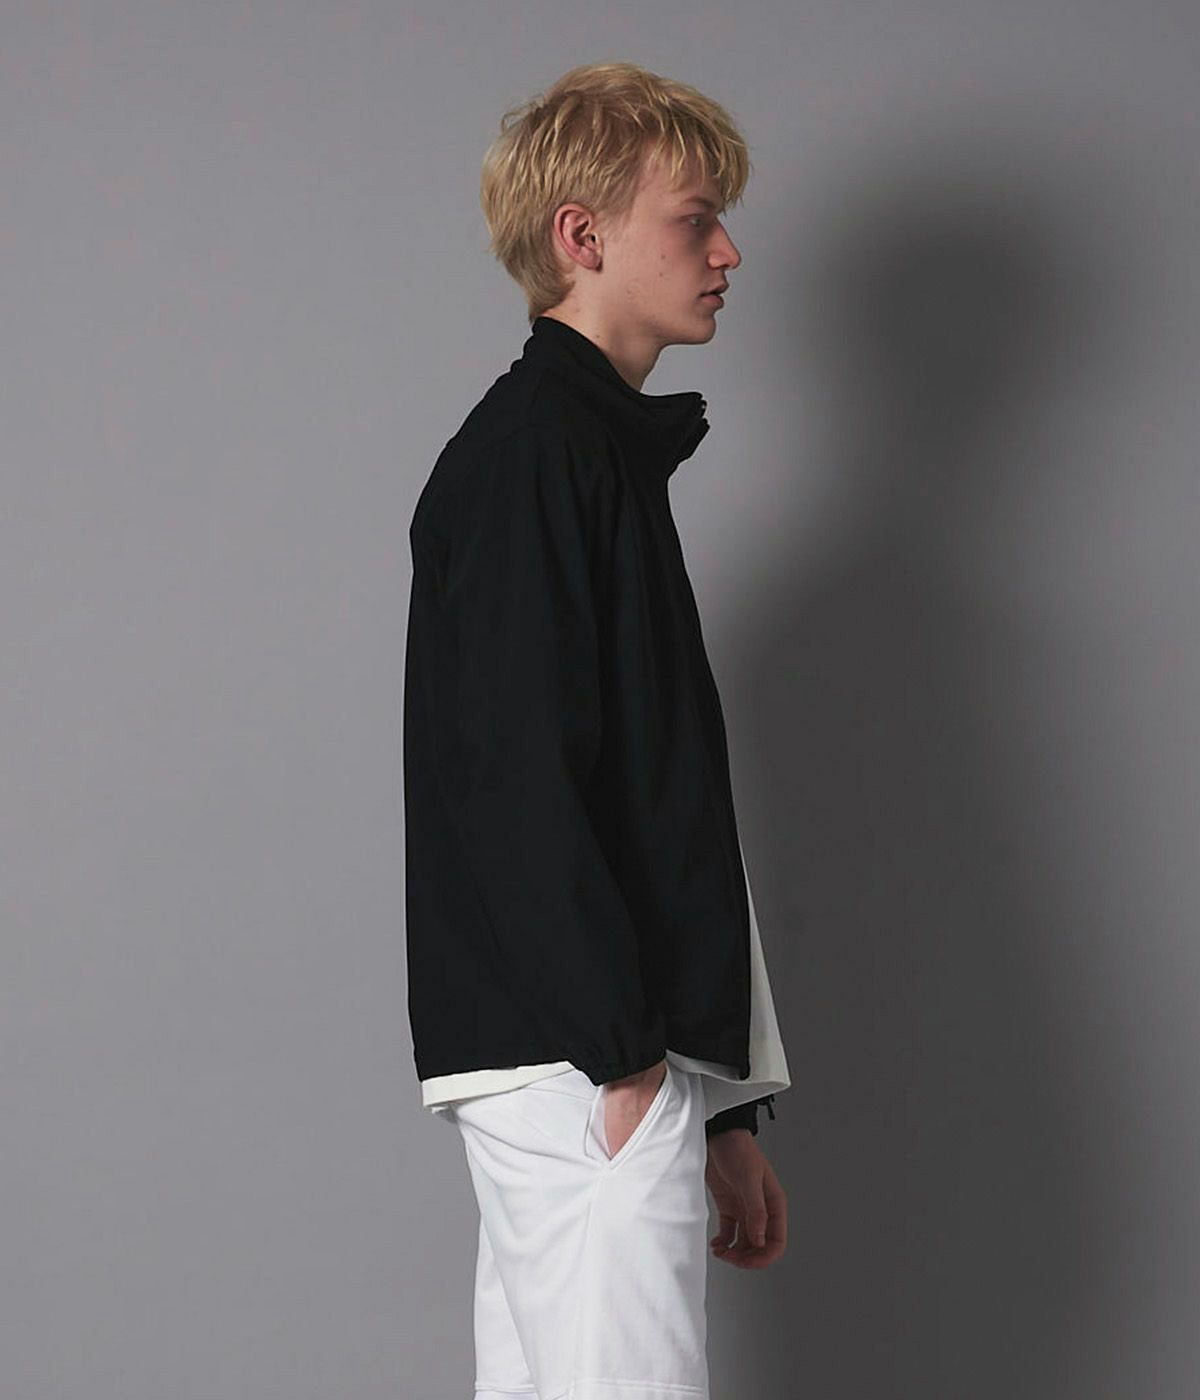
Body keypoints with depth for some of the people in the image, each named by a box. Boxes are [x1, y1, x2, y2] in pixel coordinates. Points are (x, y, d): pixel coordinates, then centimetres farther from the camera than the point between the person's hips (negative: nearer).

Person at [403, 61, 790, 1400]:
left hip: (616, 1060, 10)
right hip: (581, 1062, -10)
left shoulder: (605, 449, 23)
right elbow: (518, 774, -18)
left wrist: (718, 1107, 21)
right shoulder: (532, 449, -8)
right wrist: (627, 1059, -19)